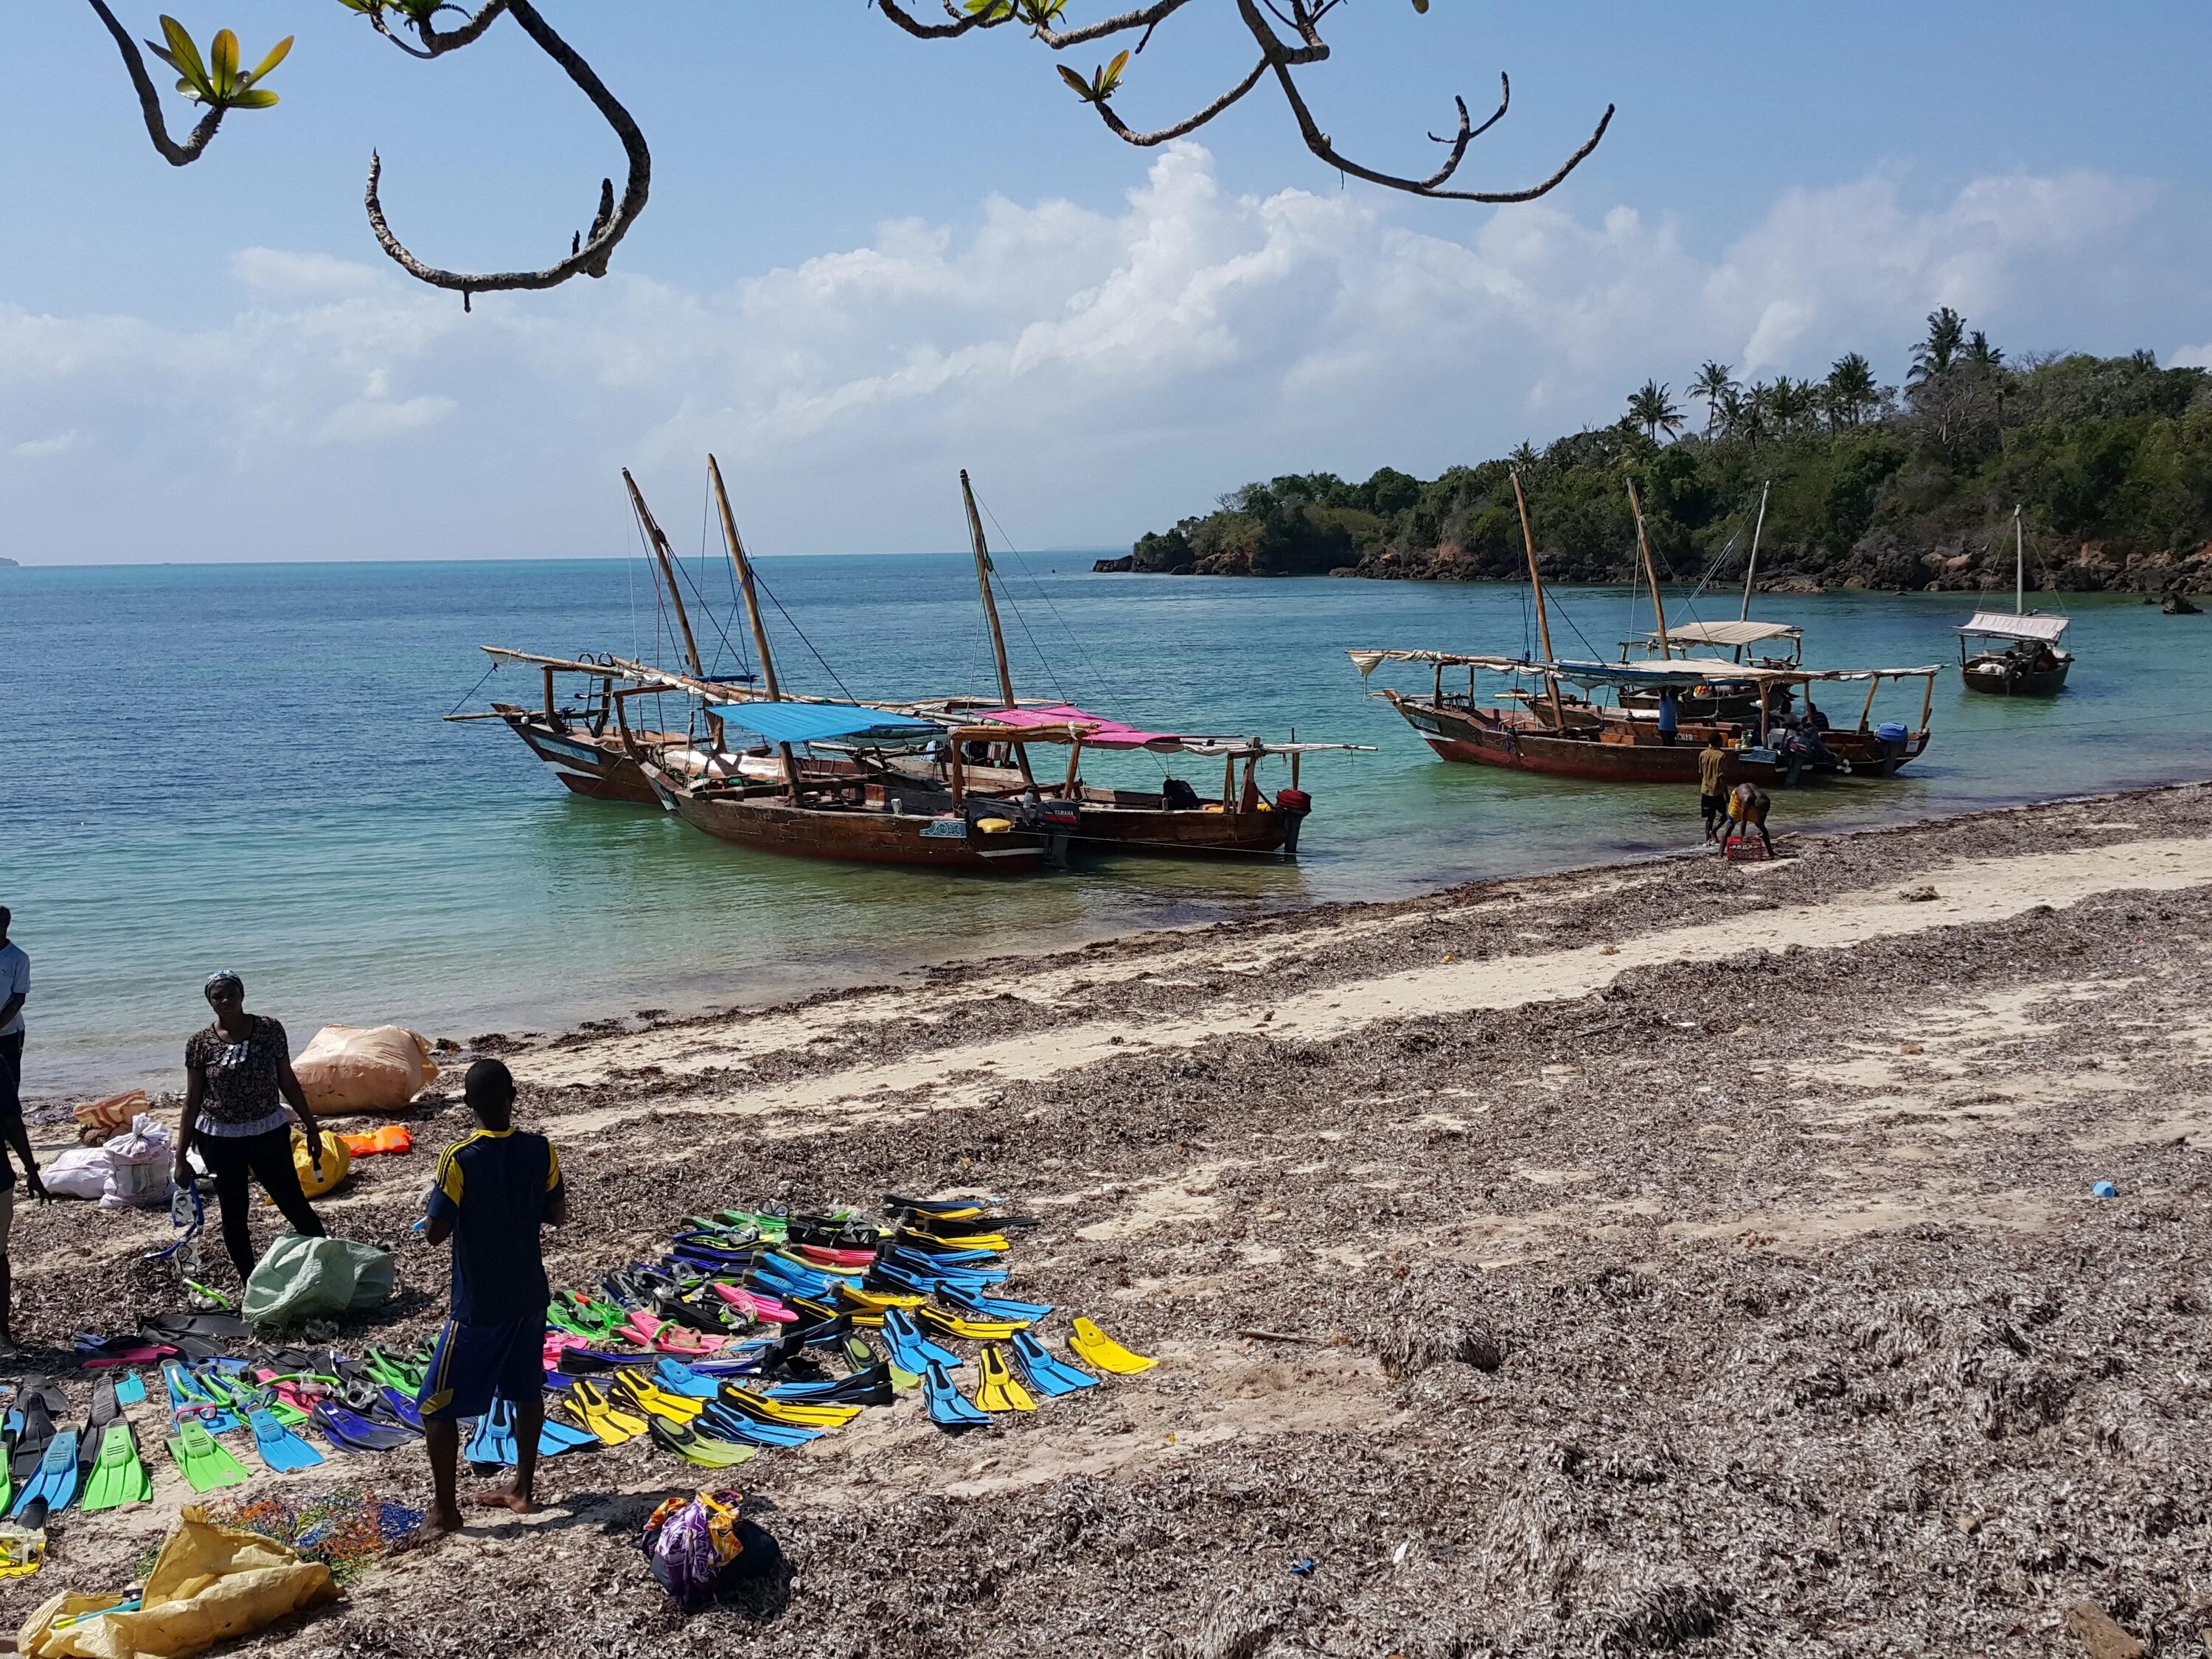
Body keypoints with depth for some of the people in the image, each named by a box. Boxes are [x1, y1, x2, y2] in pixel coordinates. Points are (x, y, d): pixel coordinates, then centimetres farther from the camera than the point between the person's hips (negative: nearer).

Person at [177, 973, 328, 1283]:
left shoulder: (269, 1030, -6)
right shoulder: (200, 1043, -6)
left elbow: (288, 1082, 2)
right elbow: (192, 1102, -2)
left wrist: (311, 1126, 3)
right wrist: (181, 1156, -3)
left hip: (269, 1132, 0)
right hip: (219, 1140, 1)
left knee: (295, 1204, 2)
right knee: (233, 1214, 8)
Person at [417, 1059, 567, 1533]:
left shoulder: (459, 1159, -19)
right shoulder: (541, 1151, -7)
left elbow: (435, 1232, -15)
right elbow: (558, 1215, 4)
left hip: (477, 1305, -5)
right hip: (529, 1297, 5)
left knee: (437, 1405, 7)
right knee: (526, 1391, 21)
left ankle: (445, 1509, 9)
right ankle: (523, 1490, 30)